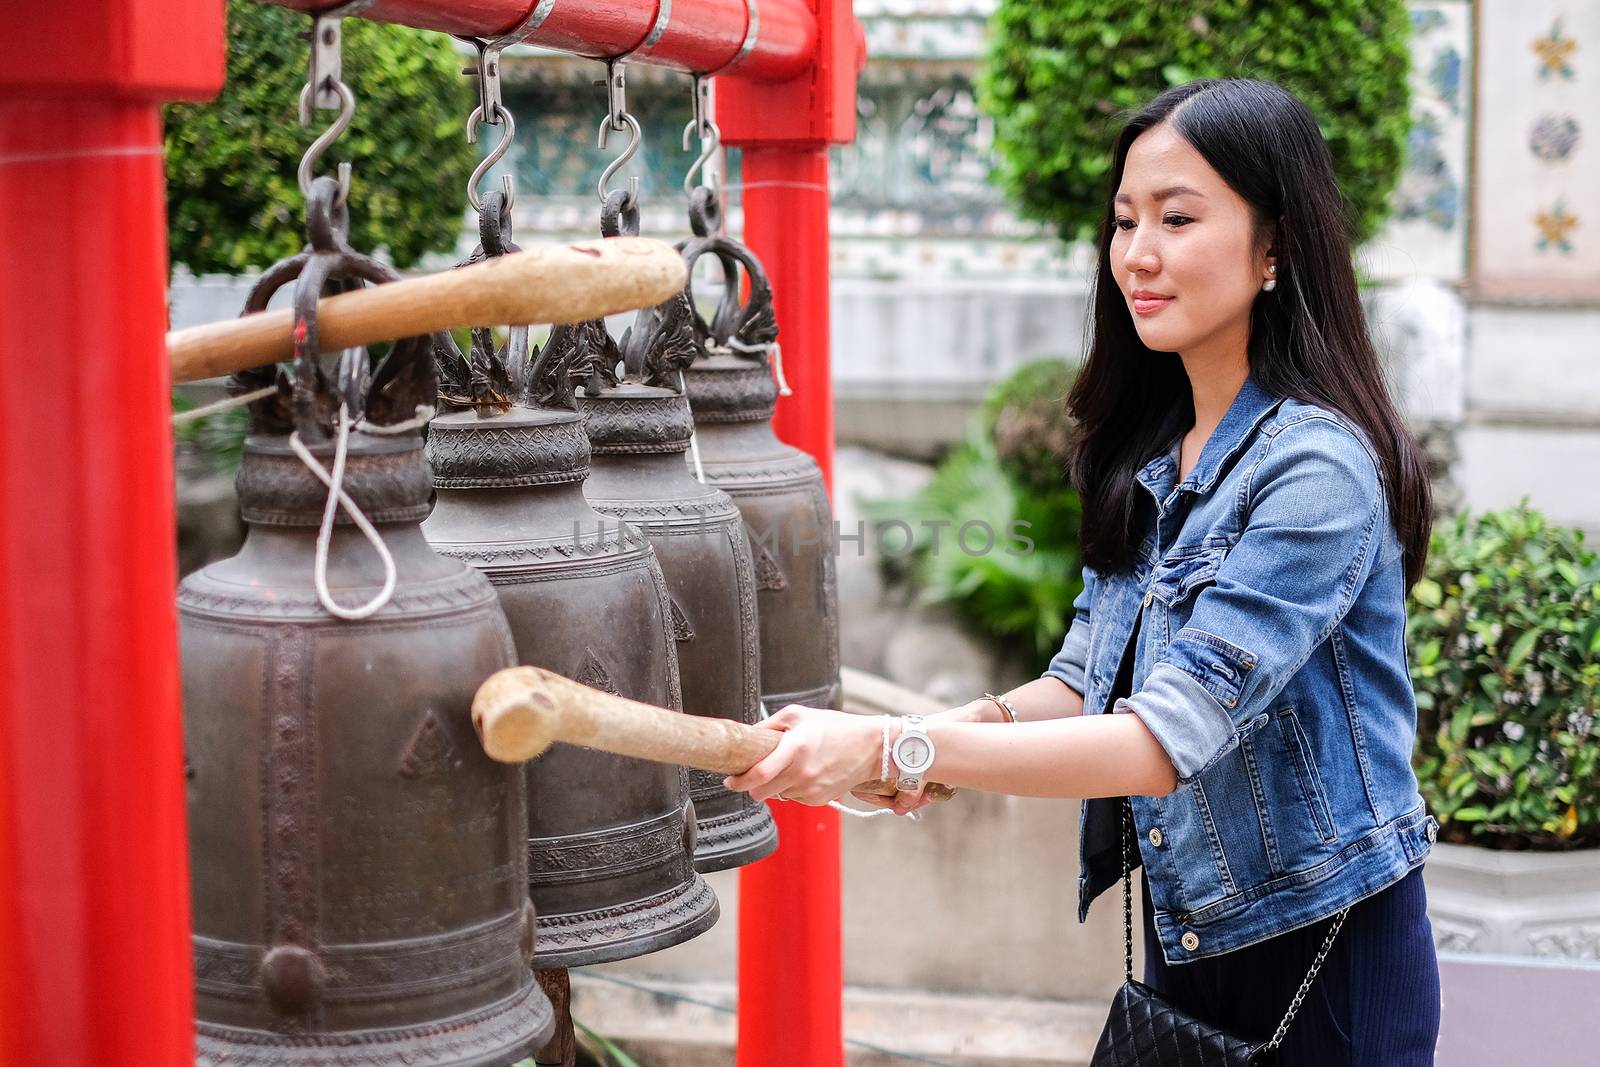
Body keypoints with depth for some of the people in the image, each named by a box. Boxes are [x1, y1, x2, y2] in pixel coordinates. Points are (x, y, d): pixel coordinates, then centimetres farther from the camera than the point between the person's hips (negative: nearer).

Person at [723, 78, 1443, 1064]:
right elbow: (1089, 682, 6)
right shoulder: (1148, 452, 3)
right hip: (1185, 936, 7)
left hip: (1325, 955, -7)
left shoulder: (1316, 467, -22)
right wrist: (975, 726, -16)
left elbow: (1170, 735, -29)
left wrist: (894, 747, -36)